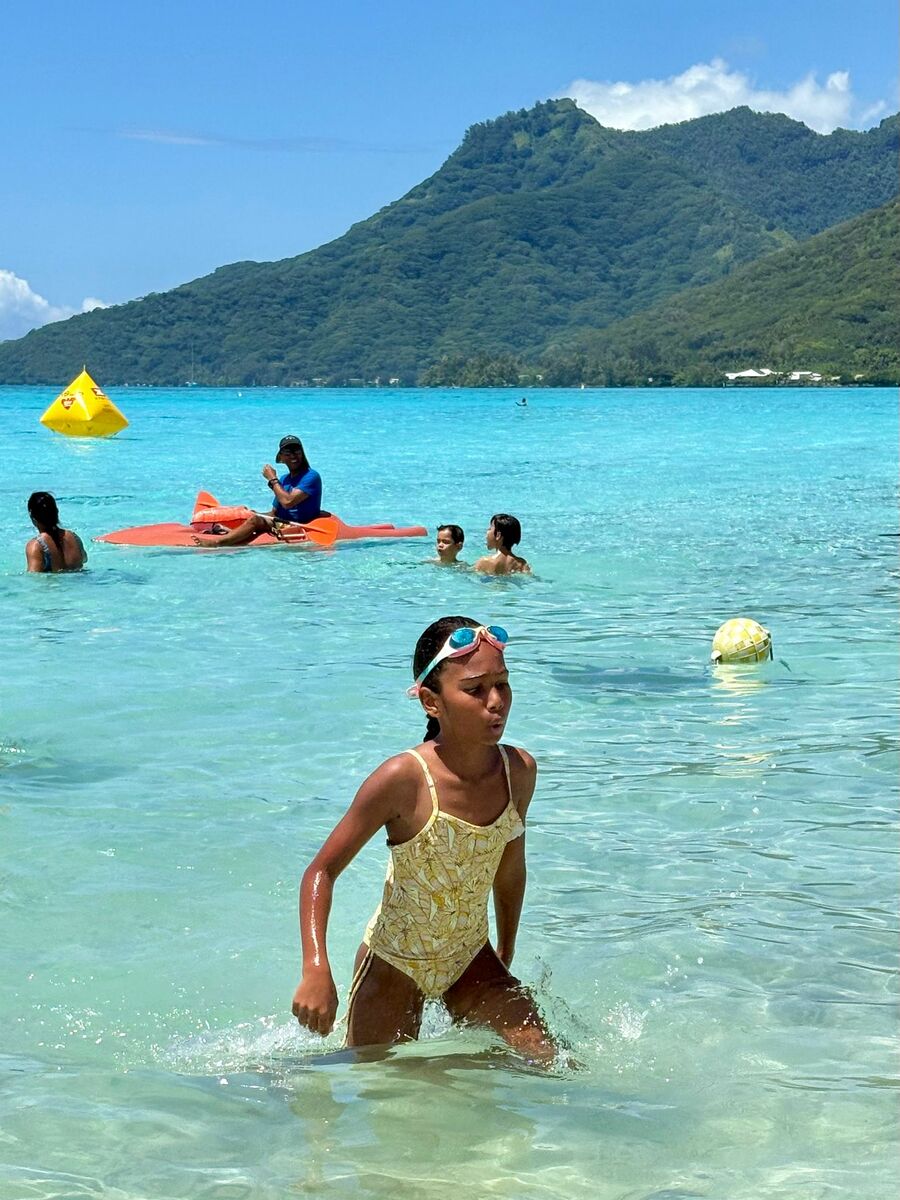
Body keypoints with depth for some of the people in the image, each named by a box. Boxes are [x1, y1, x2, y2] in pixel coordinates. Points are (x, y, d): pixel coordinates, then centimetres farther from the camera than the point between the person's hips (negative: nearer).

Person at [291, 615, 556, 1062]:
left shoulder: (518, 770, -11)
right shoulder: (404, 779, -26)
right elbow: (322, 871, -20)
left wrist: (505, 954, 18)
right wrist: (316, 970, -30)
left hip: (470, 958, 4)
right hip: (394, 963, -4)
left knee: (544, 1060, -7)